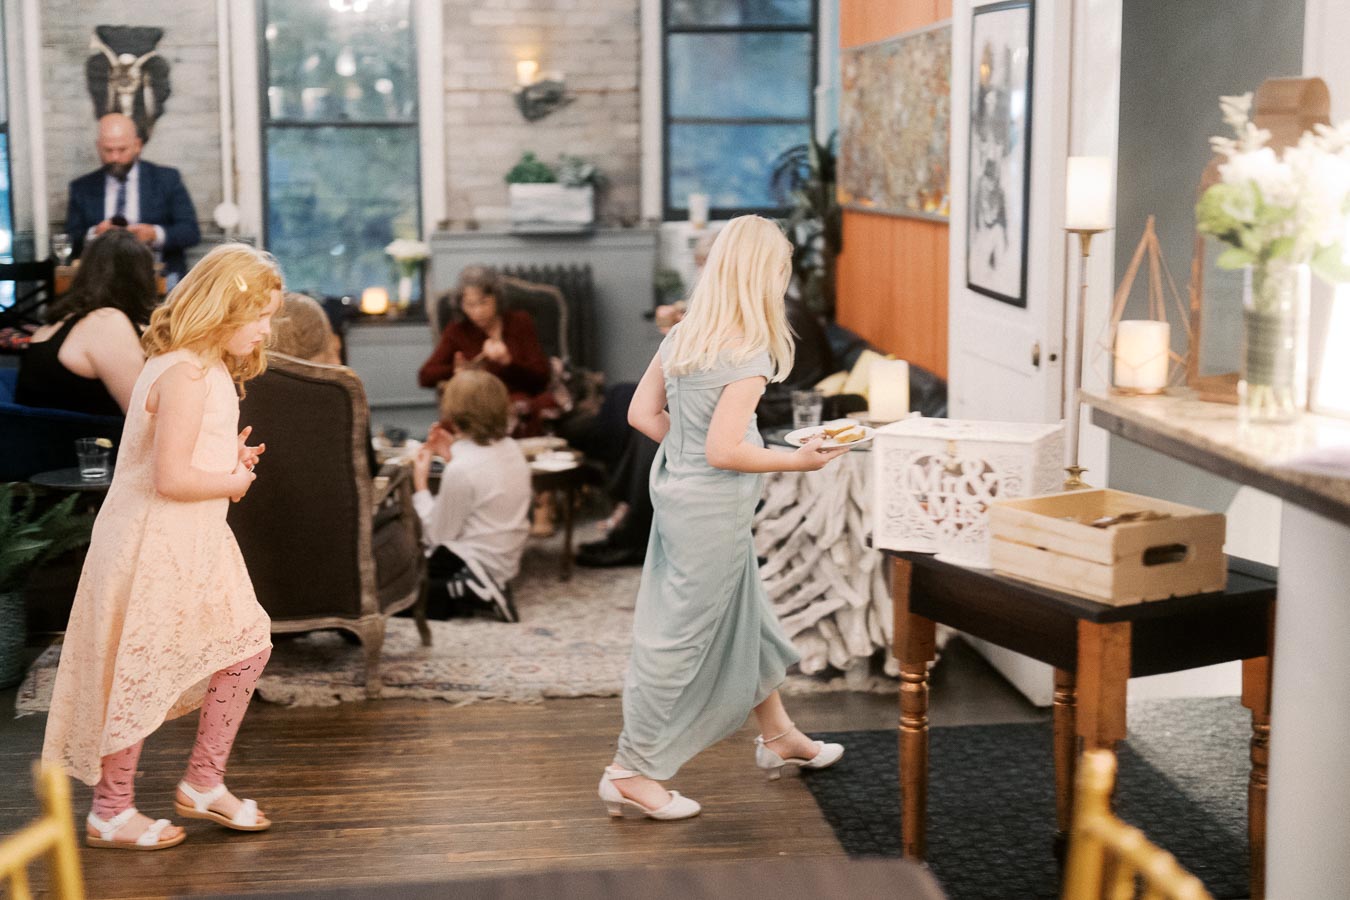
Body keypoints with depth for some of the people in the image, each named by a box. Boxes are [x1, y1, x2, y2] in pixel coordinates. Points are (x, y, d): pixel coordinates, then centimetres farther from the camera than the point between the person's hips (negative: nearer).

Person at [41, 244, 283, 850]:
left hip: (194, 543, 10)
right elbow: (171, 478, -28)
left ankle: (203, 783, 23)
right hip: (154, 547, -10)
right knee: (140, 675, 2)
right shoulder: (183, 375, -22)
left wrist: (231, 459, 5)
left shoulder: (209, 369, 11)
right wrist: (233, 481, -12)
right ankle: (110, 812, 18)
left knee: (248, 643, 12)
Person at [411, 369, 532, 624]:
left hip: (473, 565, -9)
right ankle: (477, 590, 6)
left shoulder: (461, 469, -24)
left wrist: (420, 484, -8)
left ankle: (457, 593, -8)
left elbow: (436, 535, -17)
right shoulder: (511, 449, 0)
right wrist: (453, 455, 7)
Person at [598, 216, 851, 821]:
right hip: (713, 507, -9)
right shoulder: (749, 354, -21)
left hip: (677, 488, 9)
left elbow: (642, 412, 6)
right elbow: (724, 450, -24)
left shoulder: (683, 335, 2)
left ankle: (778, 737, 41)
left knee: (745, 617, 23)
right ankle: (631, 771, 13)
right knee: (680, 637, 3)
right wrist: (796, 462, -12)